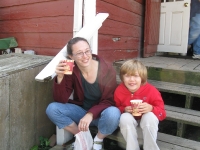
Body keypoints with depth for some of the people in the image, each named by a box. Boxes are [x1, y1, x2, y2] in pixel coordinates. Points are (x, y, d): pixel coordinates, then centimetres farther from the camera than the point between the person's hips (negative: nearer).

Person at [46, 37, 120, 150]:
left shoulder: (107, 69, -18)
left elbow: (109, 101, -16)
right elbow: (61, 100, -14)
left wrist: (91, 114, -32)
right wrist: (60, 78, -30)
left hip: (100, 113, -2)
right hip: (82, 110, 3)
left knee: (113, 113, -37)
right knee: (52, 108, -18)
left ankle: (98, 140, -2)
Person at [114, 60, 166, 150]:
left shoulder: (151, 90, -23)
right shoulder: (119, 91, -18)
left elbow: (162, 113, -17)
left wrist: (151, 108, -38)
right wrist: (124, 110, -26)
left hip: (147, 118, -1)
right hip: (129, 120, 1)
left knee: (150, 116, -33)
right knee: (124, 118, -31)